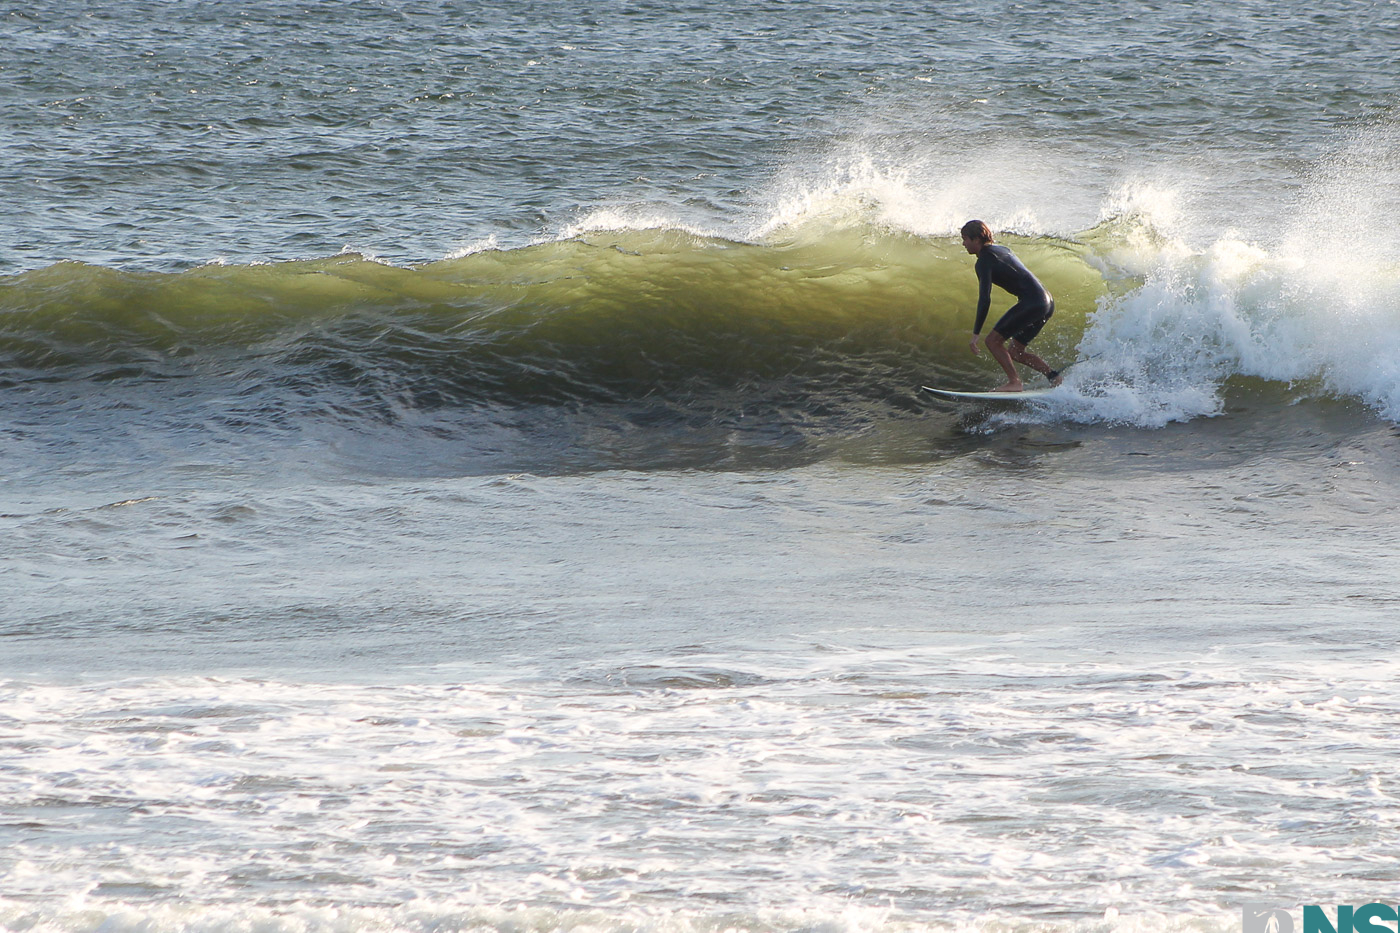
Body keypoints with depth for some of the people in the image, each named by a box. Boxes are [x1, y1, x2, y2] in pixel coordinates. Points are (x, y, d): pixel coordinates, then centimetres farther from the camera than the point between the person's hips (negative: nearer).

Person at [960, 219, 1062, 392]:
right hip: (1047, 302, 9)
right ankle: (1054, 378, 11)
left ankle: (1014, 382, -11)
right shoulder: (1002, 250, 20)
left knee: (993, 341, -6)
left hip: (1032, 302, -9)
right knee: (1015, 352, 17)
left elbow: (985, 299, -16)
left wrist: (976, 333, -15)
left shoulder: (984, 260, -8)